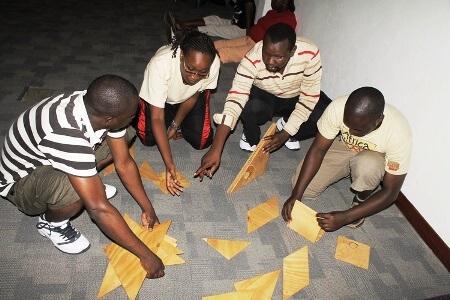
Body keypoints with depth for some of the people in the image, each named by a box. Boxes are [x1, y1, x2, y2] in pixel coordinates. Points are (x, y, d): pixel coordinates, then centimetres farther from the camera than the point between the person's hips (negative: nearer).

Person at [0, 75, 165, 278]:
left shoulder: (101, 108, -20)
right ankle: (50, 223, -4)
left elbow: (124, 163, -7)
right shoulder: (66, 135, -43)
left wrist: (147, 208, -4)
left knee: (123, 136, -5)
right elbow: (98, 208, -41)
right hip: (19, 182, -6)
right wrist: (145, 255, -33)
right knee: (74, 191, -39)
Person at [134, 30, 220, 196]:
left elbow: (193, 96, -14)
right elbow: (157, 118, -39)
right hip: (159, 96, -1)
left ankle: (174, 119, 20)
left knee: (201, 141, -9)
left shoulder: (214, 64, -35)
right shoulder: (160, 64, -43)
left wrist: (175, 124, -9)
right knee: (148, 138, -14)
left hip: (191, 96, 2)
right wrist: (169, 164, -43)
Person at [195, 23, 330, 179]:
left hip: (296, 98, 2)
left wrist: (286, 133, -26)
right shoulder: (252, 59, -34)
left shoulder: (310, 54, -32)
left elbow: (309, 97, -22)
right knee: (251, 106, -37)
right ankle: (252, 137, -2)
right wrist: (215, 150, -50)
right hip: (264, 96, -2)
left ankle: (287, 127, 6)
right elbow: (235, 100, -42)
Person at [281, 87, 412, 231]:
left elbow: (391, 192, -28)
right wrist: (296, 194, -27)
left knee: (367, 165, -38)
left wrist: (345, 217, -34)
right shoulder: (338, 108, -32)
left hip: (376, 158, -2)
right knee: (304, 188, -14)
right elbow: (318, 149, -20)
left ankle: (361, 200, -4)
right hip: (343, 148, 3)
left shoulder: (399, 133, -36)